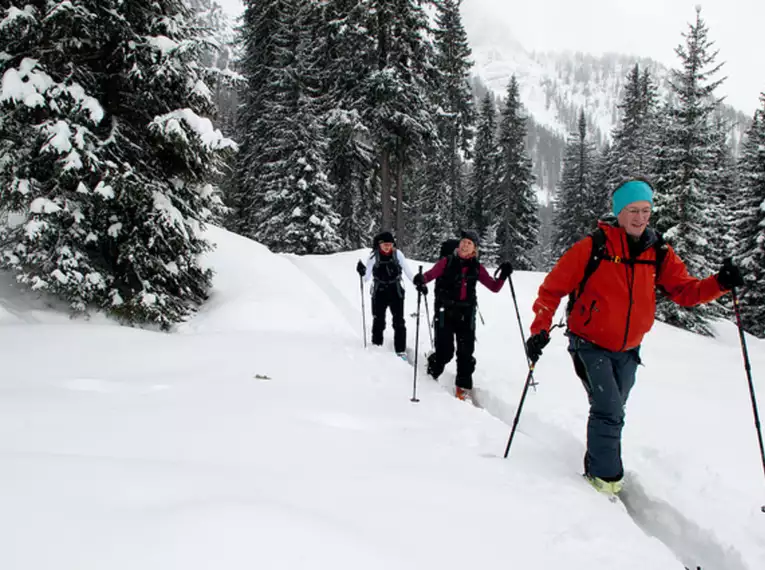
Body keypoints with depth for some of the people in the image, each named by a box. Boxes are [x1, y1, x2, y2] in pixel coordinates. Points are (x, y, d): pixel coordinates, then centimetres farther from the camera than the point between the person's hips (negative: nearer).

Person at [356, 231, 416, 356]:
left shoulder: (397, 254, -7)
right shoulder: (374, 256, -8)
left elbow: (407, 271, -2)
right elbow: (367, 278, -7)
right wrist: (362, 272, -27)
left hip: (396, 292, 0)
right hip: (379, 293, 0)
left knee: (399, 322, 0)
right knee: (378, 322, 8)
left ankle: (401, 351, 7)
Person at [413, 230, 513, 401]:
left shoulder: (477, 268, 7)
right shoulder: (447, 262, -1)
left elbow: (494, 287, 8)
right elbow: (430, 274, -11)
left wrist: (503, 276, -11)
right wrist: (421, 279, -34)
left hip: (466, 314, 3)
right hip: (445, 312, -3)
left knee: (466, 352, 1)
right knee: (445, 352, -5)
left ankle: (463, 387, 15)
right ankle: (431, 376, 26)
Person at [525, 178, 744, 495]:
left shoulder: (659, 252, -2)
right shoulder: (593, 247, -15)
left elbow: (685, 291, -3)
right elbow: (553, 288, -11)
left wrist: (719, 283, -22)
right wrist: (540, 330, -20)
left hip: (627, 351, 5)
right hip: (590, 346, -5)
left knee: (613, 413, 18)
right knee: (609, 412, -15)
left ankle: (600, 464, 39)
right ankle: (605, 477, 4)